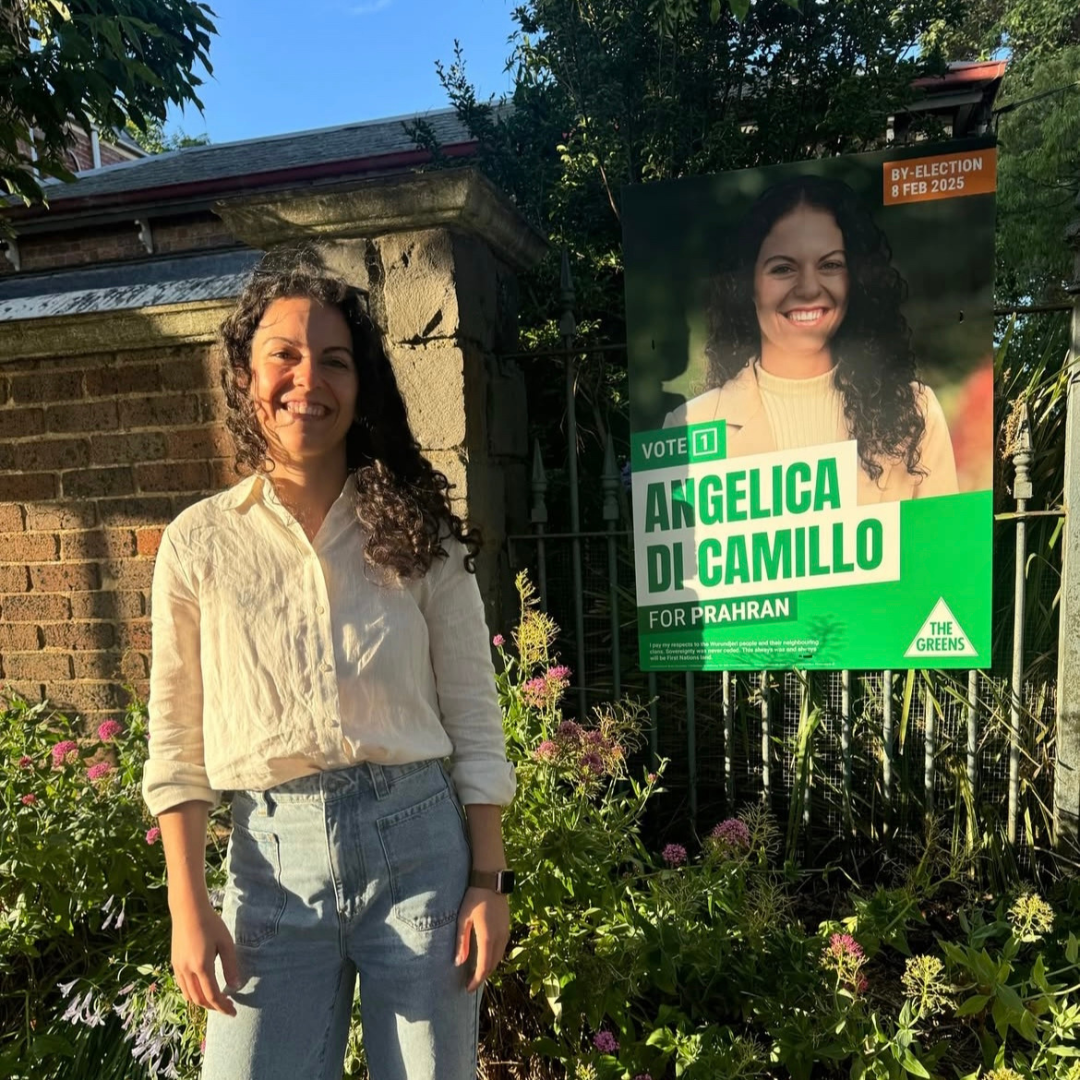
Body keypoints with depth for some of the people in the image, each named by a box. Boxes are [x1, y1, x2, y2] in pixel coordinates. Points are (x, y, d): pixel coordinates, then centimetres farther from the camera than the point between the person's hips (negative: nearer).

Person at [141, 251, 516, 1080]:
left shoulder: (418, 531, -1)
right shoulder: (199, 542, 0)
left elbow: (475, 719, 0)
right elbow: (176, 741, 3)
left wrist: (489, 882, -1)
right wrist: (188, 906, 0)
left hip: (418, 843, 0)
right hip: (272, 858, 0)